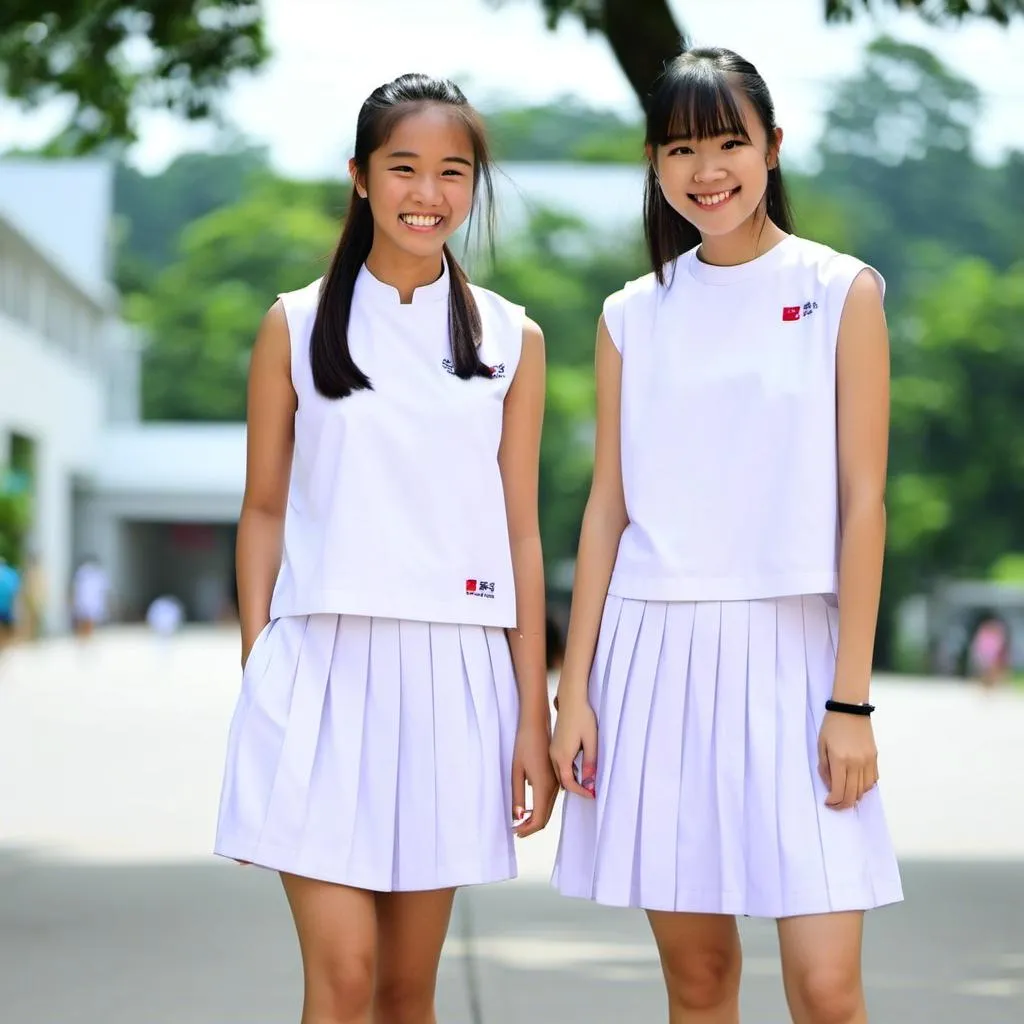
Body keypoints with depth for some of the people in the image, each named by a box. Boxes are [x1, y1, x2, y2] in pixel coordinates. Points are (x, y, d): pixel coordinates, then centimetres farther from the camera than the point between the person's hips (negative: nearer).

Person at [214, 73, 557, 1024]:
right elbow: (264, 509, 7)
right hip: (322, 668, -1)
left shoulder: (511, 339, 7)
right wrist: (256, 676, -1)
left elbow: (520, 531, 7)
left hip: (451, 674, 2)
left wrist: (534, 717, 4)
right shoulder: (296, 325, 5)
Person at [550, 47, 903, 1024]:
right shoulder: (633, 316, 9)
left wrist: (851, 699, -7)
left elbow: (862, 502, -2)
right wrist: (574, 691, 5)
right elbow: (607, 509, 10)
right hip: (657, 651, 3)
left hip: (790, 649, -2)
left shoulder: (840, 292, 1)